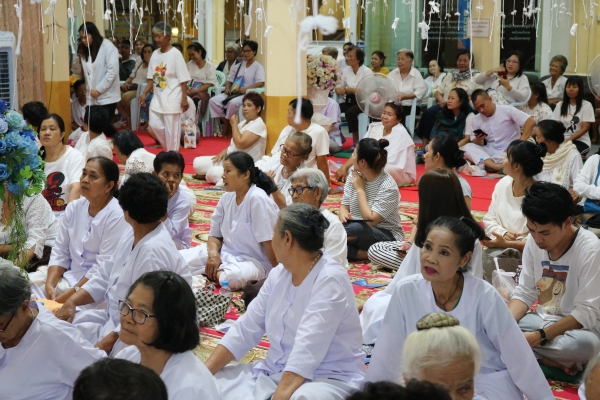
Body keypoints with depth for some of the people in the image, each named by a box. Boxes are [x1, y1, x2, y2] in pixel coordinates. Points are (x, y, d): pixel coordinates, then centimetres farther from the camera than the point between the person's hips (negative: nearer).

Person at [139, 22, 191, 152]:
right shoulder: (155, 54, 6)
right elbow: (152, 78, 13)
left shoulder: (175, 54, -11)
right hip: (158, 97, 6)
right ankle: (168, 150, 25)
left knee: (171, 129, -1)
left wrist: (184, 99, -14)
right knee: (154, 125, 6)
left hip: (172, 98, -6)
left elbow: (183, 79, -11)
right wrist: (144, 94, 6)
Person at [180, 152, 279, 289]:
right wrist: (213, 253, -13)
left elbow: (270, 243, -20)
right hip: (225, 253, 6)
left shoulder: (257, 199, -19)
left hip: (253, 261, -5)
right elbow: (215, 235, 8)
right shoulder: (226, 198, 3)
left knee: (232, 277, -39)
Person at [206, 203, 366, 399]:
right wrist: (202, 374, -5)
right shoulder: (279, 274, 5)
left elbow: (305, 354, -29)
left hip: (327, 379, -7)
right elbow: (244, 330, 6)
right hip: (276, 373, 7)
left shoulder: (330, 281, -18)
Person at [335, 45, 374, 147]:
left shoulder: (367, 72, -9)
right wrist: (339, 90, -16)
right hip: (350, 101, 6)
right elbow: (339, 86, 9)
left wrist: (353, 90, -22)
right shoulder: (346, 70, 8)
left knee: (350, 112, -35)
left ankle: (356, 139, -18)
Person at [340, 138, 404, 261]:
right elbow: (344, 205, 5)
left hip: (386, 234, -7)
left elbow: (371, 220, -24)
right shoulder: (354, 176, 0)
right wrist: (343, 215, -20)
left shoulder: (387, 186, -20)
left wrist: (360, 189, -18)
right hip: (359, 230, 7)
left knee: (355, 229, -37)